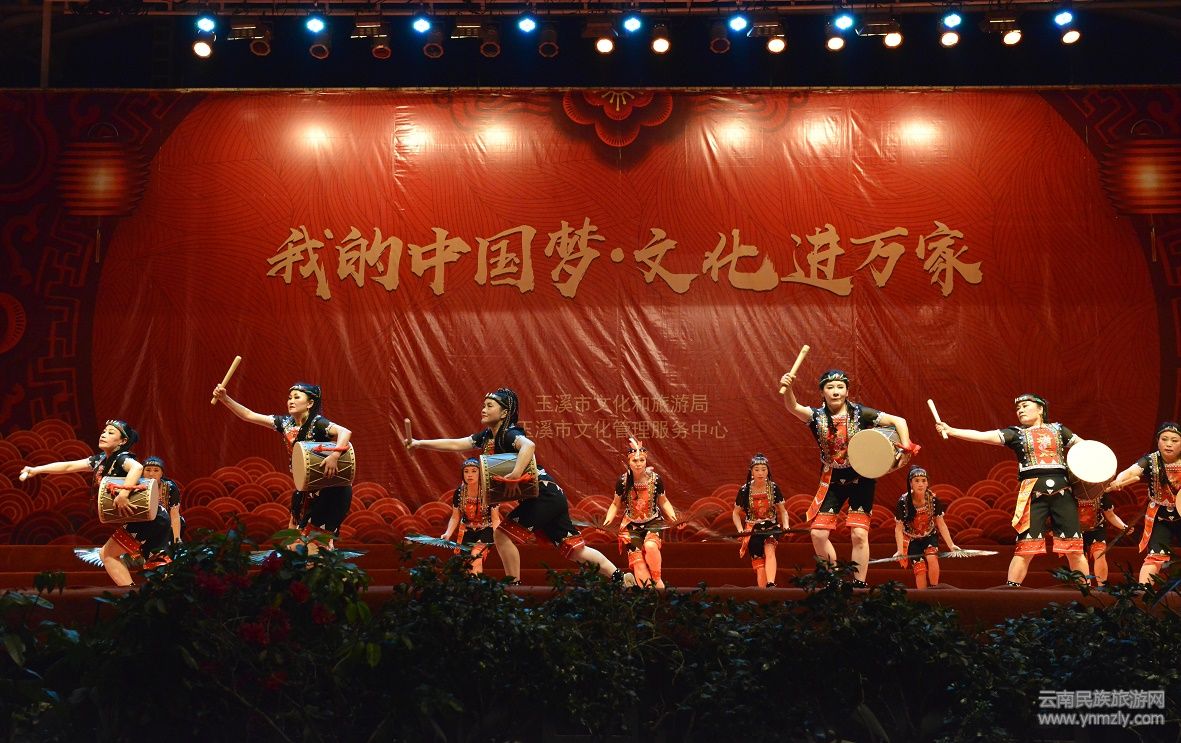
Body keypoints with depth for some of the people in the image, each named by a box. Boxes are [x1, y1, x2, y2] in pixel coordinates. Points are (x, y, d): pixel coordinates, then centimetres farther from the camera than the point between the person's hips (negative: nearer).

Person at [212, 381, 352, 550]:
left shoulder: (317, 424, -19)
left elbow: (345, 432, -35)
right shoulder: (286, 423, 1)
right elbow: (249, 415, 2)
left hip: (330, 490, -8)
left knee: (316, 545, -6)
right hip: (305, 491, 8)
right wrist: (225, 399, -8)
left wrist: (335, 454, -50)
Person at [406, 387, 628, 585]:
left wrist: (516, 474, -44)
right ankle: (621, 577, 7)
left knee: (503, 533, -7)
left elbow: (528, 445, -36)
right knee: (572, 547, 8)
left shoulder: (509, 434, -14)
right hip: (551, 498, 9)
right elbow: (454, 444, 14)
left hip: (543, 495, -9)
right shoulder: (487, 436, 13)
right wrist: (420, 443, 9)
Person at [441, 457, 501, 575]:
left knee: (476, 555, -27)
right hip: (467, 531, 4)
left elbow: (496, 519, -13)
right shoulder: (459, 492, -6)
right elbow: (455, 517, 2)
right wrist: (448, 533, -15)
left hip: (486, 530, -4)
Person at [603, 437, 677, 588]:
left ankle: (657, 579, -11)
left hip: (653, 522, -1)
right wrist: (608, 520, -12)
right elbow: (616, 504, 4)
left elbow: (663, 501, 5)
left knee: (650, 546, -32)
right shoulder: (622, 481, -10)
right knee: (638, 561, -13)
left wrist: (673, 516, -11)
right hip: (632, 525, 1)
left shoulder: (656, 479, -11)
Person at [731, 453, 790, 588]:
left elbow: (783, 511, 6)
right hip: (753, 530, 1)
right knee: (760, 566, -5)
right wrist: (740, 530, -10)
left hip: (771, 526, -1)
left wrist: (785, 525, -12)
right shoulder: (745, 490, -5)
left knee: (769, 550, -31)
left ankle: (771, 585, -44)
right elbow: (736, 513, 6)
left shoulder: (774, 488, -3)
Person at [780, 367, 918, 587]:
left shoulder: (860, 413, -11)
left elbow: (898, 421, -10)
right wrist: (787, 389, -48)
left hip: (860, 479, -2)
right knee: (818, 533, -1)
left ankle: (859, 585, 3)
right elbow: (794, 408, -28)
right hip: (831, 480, 3)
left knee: (859, 534, -10)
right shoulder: (817, 416, -7)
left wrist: (905, 448, -23)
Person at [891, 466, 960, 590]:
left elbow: (941, 524, -8)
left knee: (932, 558, -27)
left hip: (930, 536, 1)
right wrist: (900, 550, -26)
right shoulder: (903, 502, -23)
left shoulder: (933, 499, -18)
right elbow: (899, 528, -16)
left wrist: (951, 545, -14)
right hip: (912, 539, -1)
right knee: (920, 569, -14)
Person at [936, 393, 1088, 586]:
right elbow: (981, 436, -1)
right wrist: (950, 431, -11)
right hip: (1032, 492, -1)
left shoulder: (1057, 429, 15)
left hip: (1062, 490, 1)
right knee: (1026, 547, -8)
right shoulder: (1015, 433, 10)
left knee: (1074, 546, 1)